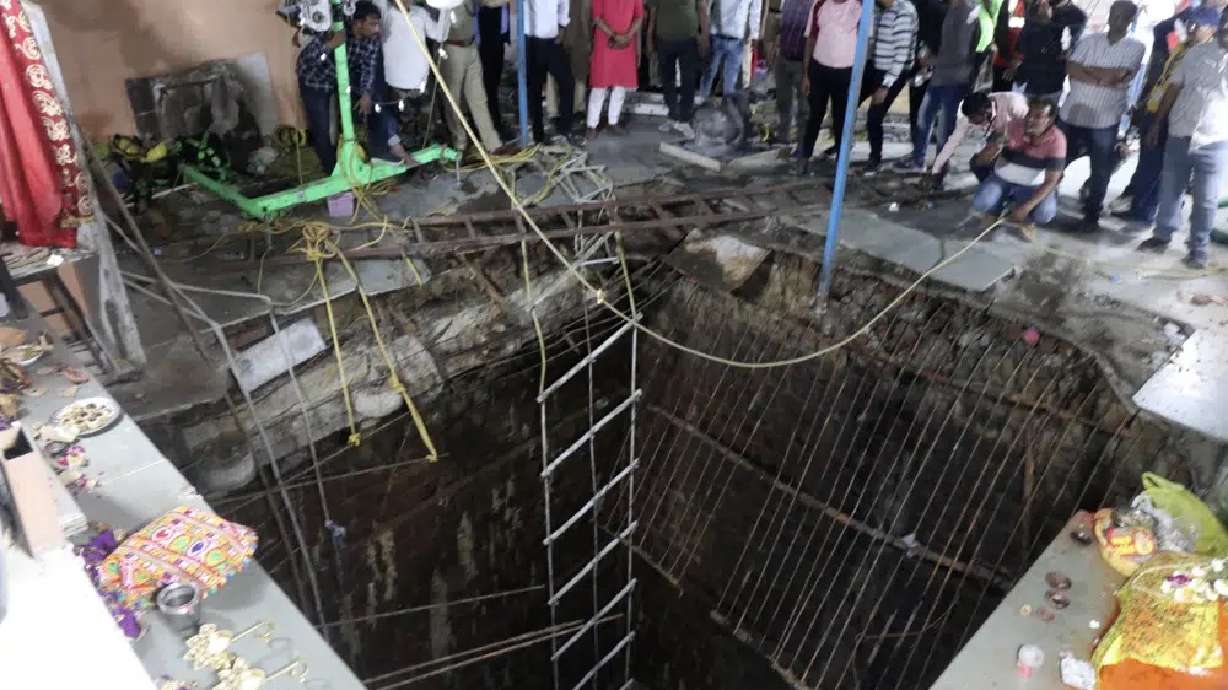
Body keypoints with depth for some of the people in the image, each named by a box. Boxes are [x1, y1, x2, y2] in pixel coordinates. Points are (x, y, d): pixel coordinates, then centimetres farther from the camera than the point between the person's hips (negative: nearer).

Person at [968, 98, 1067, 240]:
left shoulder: (1056, 139, -21)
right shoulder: (1014, 127, -18)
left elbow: (1051, 181, -19)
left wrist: (1026, 207, -29)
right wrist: (996, 145, -39)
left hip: (1033, 185, -1)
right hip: (1002, 179, 1)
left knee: (1044, 214, -29)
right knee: (980, 204, -26)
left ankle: (1025, 221, 9)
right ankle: (995, 211, 12)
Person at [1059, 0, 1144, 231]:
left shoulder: (1136, 47, -1)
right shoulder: (1089, 40, 6)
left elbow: (1117, 75, -15)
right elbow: (1071, 69, -8)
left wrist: (1086, 69, -9)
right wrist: (1101, 80, -18)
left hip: (1105, 120, -2)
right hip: (1073, 114, 2)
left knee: (1101, 171, 5)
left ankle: (1092, 213, 18)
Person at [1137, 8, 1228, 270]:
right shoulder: (1197, 52, 4)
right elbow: (1174, 88, 8)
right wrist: (1157, 123, 8)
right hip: (1179, 136, 2)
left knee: (1205, 200, 4)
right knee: (1169, 190, 12)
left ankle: (1198, 248, 16)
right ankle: (1162, 235, 28)